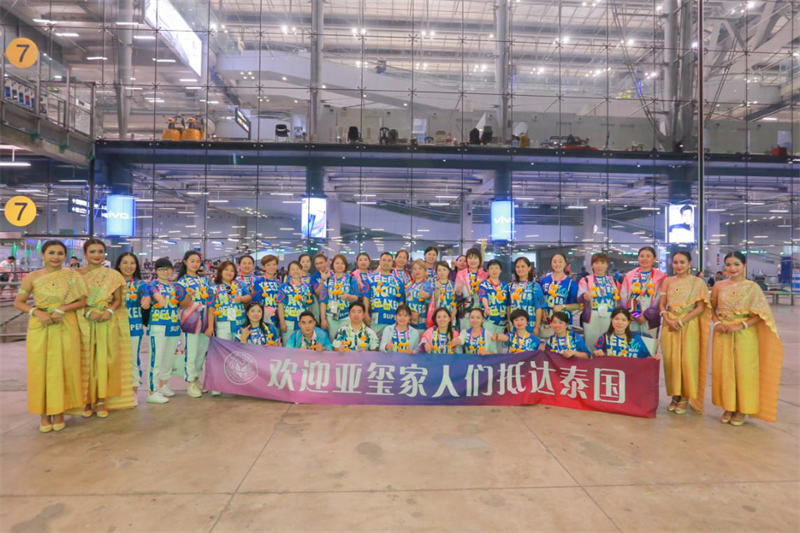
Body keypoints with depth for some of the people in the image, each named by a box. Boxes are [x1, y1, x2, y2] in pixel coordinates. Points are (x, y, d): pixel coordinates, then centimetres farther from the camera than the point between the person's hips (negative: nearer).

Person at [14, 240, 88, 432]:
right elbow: (18, 302, 4)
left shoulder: (72, 275, 0)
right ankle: (44, 413, 17)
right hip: (40, 327, 1)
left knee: (62, 369, 4)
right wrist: (37, 312, -12)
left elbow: (82, 301, 0)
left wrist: (62, 309, -15)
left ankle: (59, 411, 16)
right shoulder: (32, 277, 1)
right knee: (40, 369, 4)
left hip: (66, 328, 0)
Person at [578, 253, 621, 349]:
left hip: (610, 317, 3)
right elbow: (580, 297, -12)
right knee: (592, 344, -3)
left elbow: (619, 299, 22)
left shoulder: (613, 280, 16)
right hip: (592, 317, -3)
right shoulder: (586, 280, 4)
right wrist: (586, 296, -35)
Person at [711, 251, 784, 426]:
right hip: (723, 335, 2)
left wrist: (741, 325, -17)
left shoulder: (752, 287, -3)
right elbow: (712, 309, 11)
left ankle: (742, 409, 18)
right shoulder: (719, 286, 5)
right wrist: (717, 323, -6)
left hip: (745, 335, -2)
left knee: (743, 371, 4)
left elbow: (760, 315, -6)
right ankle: (728, 407, 20)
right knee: (724, 370, 6)